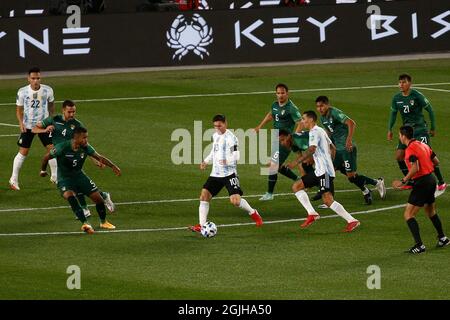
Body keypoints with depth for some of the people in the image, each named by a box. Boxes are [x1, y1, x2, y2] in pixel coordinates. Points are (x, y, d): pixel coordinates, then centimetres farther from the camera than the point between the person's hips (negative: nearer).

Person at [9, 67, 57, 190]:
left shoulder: (47, 90, -8)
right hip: (27, 126, -1)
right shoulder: (22, 92, -12)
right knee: (23, 152, -2)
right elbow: (19, 109, -2)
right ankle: (14, 179, 9)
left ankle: (54, 176, 15)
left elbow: (51, 105, 10)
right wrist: (21, 122, -16)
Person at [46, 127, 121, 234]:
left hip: (79, 175, 5)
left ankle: (103, 222, 29)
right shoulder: (62, 147, -24)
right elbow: (48, 156, -8)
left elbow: (99, 157, -3)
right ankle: (85, 223, -35)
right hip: (64, 178, -5)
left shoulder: (85, 148, -12)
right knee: (70, 196, -35)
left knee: (98, 197, 1)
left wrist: (113, 166, -16)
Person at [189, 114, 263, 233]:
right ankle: (201, 225, 0)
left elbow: (237, 156, -19)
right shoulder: (215, 136, 12)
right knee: (204, 196, -5)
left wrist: (228, 161, -37)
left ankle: (253, 213, 13)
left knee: (235, 200, -15)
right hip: (215, 174, 7)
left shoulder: (230, 138, -12)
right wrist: (206, 161, 18)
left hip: (229, 173, -7)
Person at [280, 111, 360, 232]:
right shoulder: (320, 131, 20)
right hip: (319, 171, 10)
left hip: (325, 171, -10)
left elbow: (311, 149, -24)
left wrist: (296, 162, -27)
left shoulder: (315, 132, -10)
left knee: (327, 200, -18)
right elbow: (333, 148, 27)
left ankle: (352, 221, -16)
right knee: (296, 186, 8)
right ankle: (312, 213, 1)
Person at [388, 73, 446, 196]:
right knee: (399, 156, 1)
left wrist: (433, 128, -3)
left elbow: (430, 110, -6)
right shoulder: (397, 98, 2)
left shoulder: (417, 96, -14)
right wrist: (390, 129, 13)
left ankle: (441, 183, -8)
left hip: (420, 129, -7)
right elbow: (393, 113, 17)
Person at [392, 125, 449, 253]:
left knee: (408, 215, -7)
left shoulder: (410, 149, -17)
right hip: (431, 179, 9)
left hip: (421, 183, -9)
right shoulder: (423, 145, 10)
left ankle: (419, 245, -14)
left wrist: (403, 181, -21)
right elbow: (436, 161, 16)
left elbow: (415, 168, -28)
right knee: (431, 211, 28)